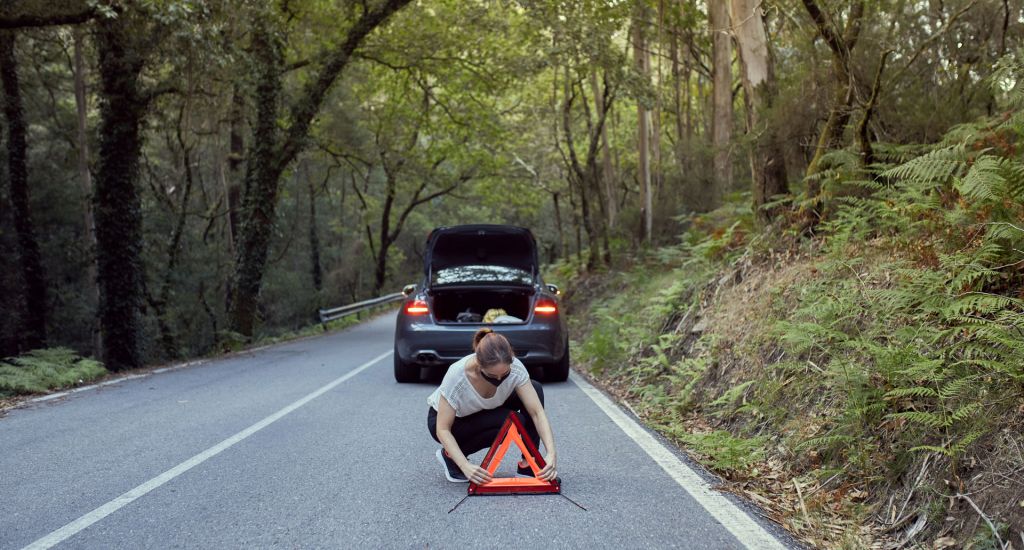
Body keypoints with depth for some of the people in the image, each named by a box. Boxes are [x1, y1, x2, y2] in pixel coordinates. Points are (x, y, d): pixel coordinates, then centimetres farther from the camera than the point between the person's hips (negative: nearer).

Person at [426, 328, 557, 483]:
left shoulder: (514, 368, -29)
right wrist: (465, 466, -44)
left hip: (482, 413, 4)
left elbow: (537, 412, -27)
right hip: (444, 419, -4)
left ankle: (527, 464, -11)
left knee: (535, 389, -19)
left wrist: (551, 453, -40)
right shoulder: (457, 376, -38)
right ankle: (450, 455, -10)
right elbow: (442, 429, -32)